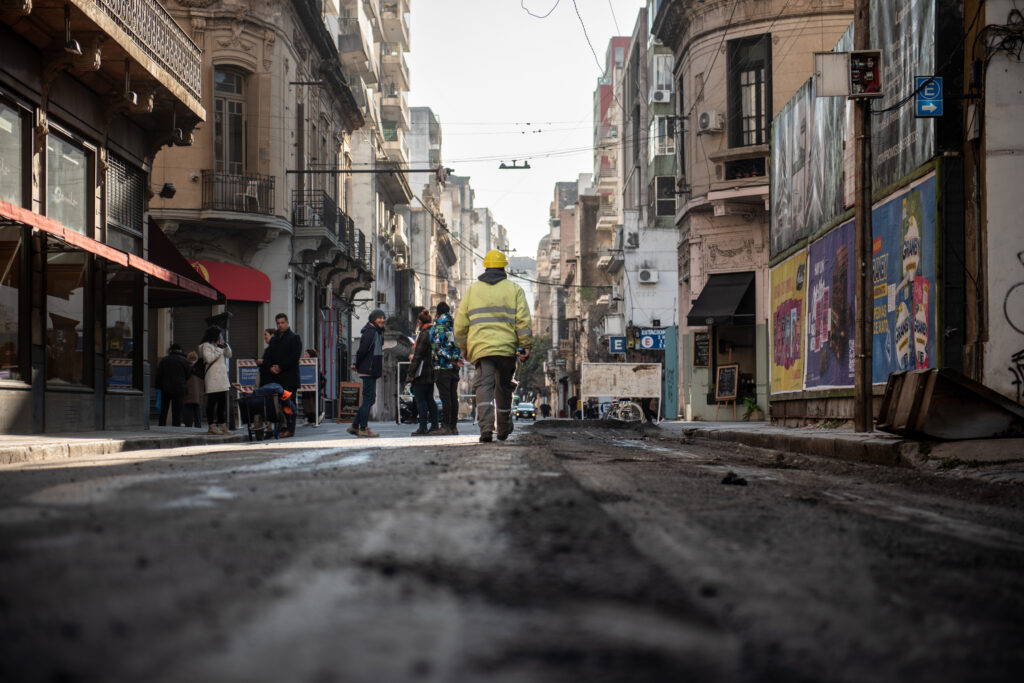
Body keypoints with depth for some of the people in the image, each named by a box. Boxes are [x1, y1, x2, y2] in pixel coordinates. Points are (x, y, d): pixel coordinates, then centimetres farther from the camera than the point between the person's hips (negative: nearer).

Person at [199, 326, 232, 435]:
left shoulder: (218, 345, 21)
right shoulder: (206, 346, -4)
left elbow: (229, 355, 23)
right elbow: (209, 359, -17)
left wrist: (226, 346, 7)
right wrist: (219, 350, -12)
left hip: (222, 377, 9)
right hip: (212, 378, -9)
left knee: (222, 402, 9)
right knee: (212, 402, -8)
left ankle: (222, 425, 13)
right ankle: (212, 426, -8)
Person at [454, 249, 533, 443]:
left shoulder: (471, 290, 13)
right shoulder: (514, 289, 8)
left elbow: (460, 324, 12)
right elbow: (523, 321, -2)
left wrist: (464, 349, 21)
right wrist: (525, 347, -1)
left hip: (480, 347, 0)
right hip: (507, 347, 0)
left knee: (484, 385, -6)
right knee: (503, 388, 13)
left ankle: (486, 427, -26)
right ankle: (503, 430, 25)